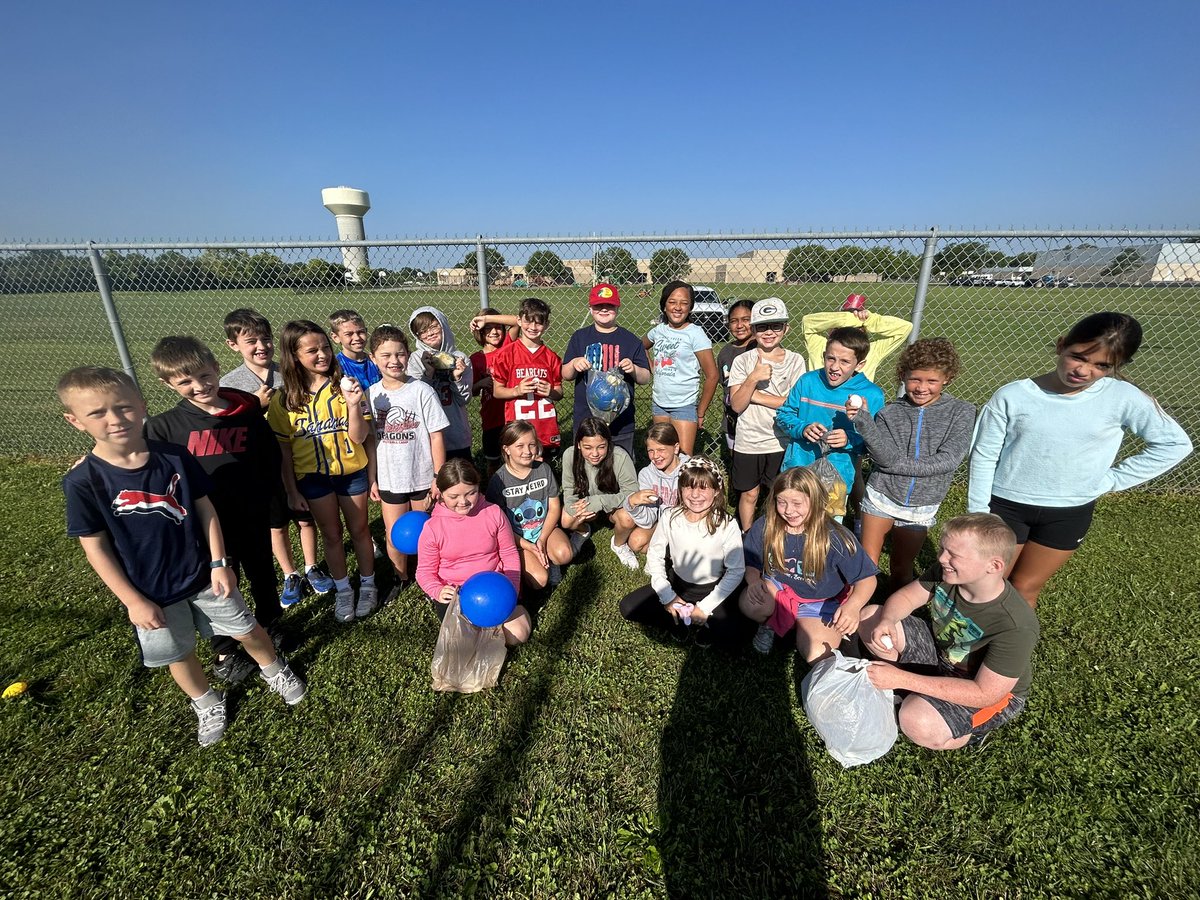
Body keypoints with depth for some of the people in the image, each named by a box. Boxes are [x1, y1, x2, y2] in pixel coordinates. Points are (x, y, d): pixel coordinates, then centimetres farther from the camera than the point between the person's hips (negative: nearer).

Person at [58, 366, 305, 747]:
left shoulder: (175, 456, -13)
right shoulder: (83, 481, -17)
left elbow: (205, 509, -5)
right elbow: (95, 547, -10)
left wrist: (219, 563, -7)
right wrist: (133, 601, -10)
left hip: (203, 575, 1)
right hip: (151, 593, -1)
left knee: (247, 630, 15)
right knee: (179, 654, 19)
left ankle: (274, 670, 43)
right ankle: (206, 704, 46)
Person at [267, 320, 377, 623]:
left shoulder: (344, 387, -10)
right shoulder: (284, 400, -8)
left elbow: (359, 438, -14)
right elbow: (283, 449, 0)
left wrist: (353, 404, -29)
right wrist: (291, 490, 1)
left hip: (352, 471, -1)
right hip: (312, 476, 1)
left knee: (359, 530, 13)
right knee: (331, 534, 15)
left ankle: (368, 584, 33)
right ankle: (342, 590, 33)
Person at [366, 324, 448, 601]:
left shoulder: (422, 391, -12)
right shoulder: (371, 394, -2)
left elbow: (436, 435, -9)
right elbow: (370, 440, 4)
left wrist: (439, 478, -9)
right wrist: (372, 479, 5)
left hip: (423, 477, -2)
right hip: (389, 479, 3)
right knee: (394, 536, 12)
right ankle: (401, 577, 36)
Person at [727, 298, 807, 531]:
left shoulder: (795, 361, -3)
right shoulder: (743, 361, -4)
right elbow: (736, 405, -10)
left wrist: (756, 396, -14)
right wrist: (753, 379, -25)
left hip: (782, 442, 0)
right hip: (748, 442, 0)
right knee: (748, 494, 14)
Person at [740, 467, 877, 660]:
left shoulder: (835, 537, -19)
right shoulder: (764, 526, -13)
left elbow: (866, 578, -13)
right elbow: (751, 564, 0)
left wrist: (853, 606, -34)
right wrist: (754, 581, -25)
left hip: (820, 602, -1)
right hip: (778, 589, 2)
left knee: (817, 657, -25)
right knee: (750, 602, -32)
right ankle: (769, 624, 5)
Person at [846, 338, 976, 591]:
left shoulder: (961, 412, -5)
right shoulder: (890, 412, -6)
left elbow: (949, 460, -15)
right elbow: (886, 456, -19)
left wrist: (896, 465, -16)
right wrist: (862, 420, -30)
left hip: (921, 508, 1)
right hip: (881, 497, 0)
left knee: (901, 569, 14)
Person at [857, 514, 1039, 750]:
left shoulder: (1017, 627, -35)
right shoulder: (946, 573, -20)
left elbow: (985, 694, -32)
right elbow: (905, 596, -5)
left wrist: (903, 679, -35)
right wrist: (887, 621, -30)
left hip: (996, 691, -5)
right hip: (942, 649, 6)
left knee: (918, 722, -32)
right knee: (869, 617, -9)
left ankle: (974, 729, 1)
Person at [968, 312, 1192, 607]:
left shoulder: (1125, 399, -9)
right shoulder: (1012, 396, -13)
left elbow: (1174, 443, 4)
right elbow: (984, 456, -7)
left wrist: (1111, 480, -3)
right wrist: (978, 512, -6)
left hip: (1070, 514, 2)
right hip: (1006, 506, -1)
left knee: (1025, 588, 14)